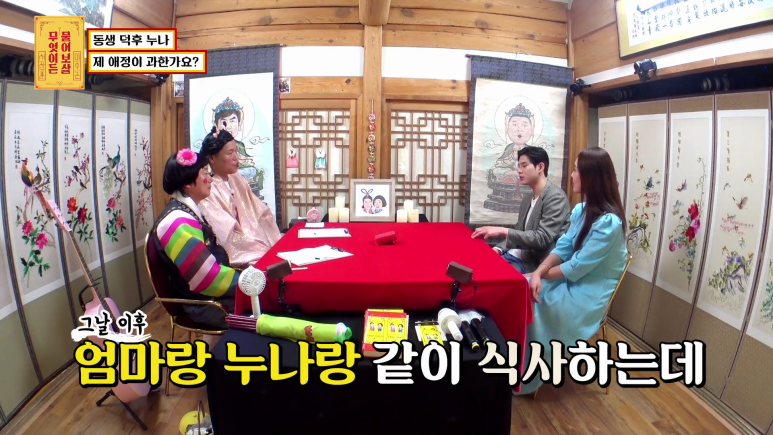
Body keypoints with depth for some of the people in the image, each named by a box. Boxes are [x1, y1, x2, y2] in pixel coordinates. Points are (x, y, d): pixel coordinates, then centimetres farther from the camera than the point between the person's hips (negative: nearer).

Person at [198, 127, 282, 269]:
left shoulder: (237, 180, 11)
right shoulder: (207, 191, -11)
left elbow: (262, 214, 10)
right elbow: (229, 233, -16)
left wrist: (277, 242, -3)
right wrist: (269, 249, -18)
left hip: (260, 243, 7)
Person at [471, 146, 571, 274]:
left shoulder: (555, 197, -11)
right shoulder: (528, 201, 15)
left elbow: (542, 238, -20)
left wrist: (503, 231, -23)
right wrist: (498, 249, -4)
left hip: (537, 264, -8)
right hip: (517, 257, 8)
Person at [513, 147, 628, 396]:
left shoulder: (608, 222, -24)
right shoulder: (581, 209, 3)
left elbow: (577, 267, -22)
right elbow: (562, 248, 1)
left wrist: (541, 274, -9)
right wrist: (538, 273, -15)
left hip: (589, 292, -7)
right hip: (571, 279, 8)